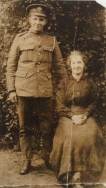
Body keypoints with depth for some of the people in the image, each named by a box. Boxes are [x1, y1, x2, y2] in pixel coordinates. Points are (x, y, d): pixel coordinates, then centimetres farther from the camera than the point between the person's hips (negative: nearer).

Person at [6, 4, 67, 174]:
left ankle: (48, 158, 24)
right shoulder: (19, 39, 6)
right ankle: (26, 160, 19)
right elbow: (11, 67, 5)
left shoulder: (52, 41, 9)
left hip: (45, 92, 1)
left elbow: (59, 67, 9)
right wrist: (11, 90, -2)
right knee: (24, 128, 7)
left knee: (47, 128, 6)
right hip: (23, 91, 0)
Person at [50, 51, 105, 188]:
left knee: (90, 136, -32)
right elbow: (60, 106, 3)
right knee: (71, 137, -33)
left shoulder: (90, 83, 10)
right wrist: (72, 116, -13)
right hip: (67, 116, 0)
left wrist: (84, 115, -9)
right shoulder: (64, 83, 7)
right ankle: (72, 174, -23)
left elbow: (93, 103, 10)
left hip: (85, 116, 1)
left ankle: (79, 173, -25)